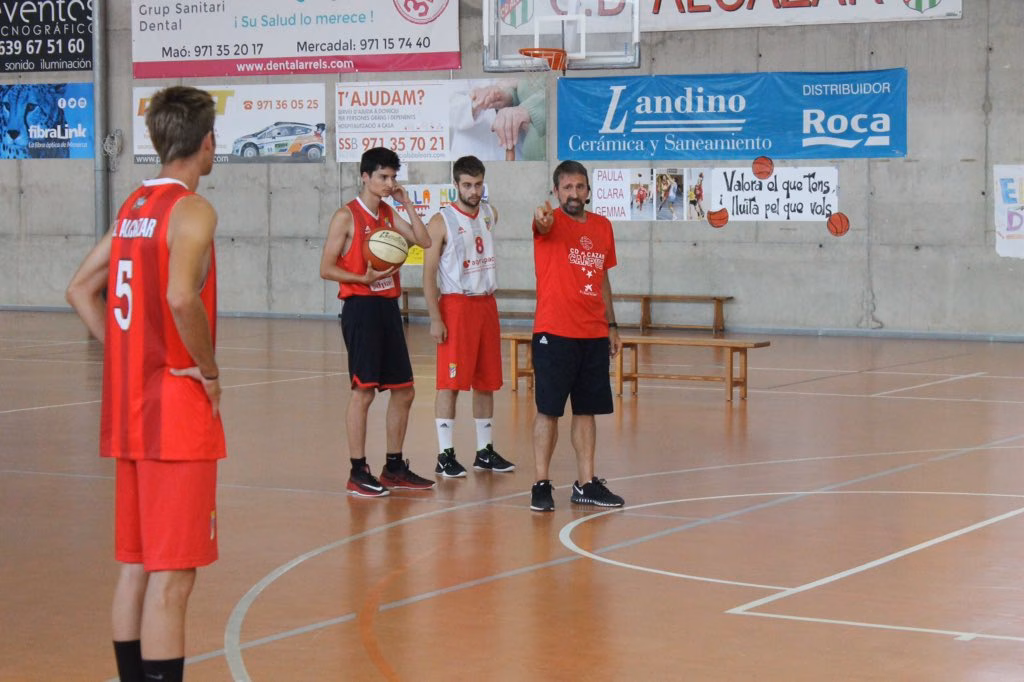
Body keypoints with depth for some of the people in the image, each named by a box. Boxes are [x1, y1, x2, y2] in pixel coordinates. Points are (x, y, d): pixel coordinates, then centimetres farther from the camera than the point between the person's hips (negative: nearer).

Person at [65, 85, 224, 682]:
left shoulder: (133, 207, 13)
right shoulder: (192, 211, -12)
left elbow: (81, 290, 17)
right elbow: (180, 297, -28)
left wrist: (126, 354, 12)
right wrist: (209, 369, -15)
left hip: (130, 408, 8)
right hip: (178, 412, -8)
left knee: (136, 567, 15)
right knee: (171, 579, -6)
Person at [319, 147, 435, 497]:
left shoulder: (389, 215, 14)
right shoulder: (347, 216, -6)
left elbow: (424, 241, 8)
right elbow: (326, 268, -8)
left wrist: (407, 204, 3)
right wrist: (364, 279, -21)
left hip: (388, 307, 7)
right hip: (361, 307, -7)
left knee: (403, 391, 9)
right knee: (363, 390, -7)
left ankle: (394, 467, 20)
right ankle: (358, 472, 0)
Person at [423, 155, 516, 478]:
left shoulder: (490, 214, 9)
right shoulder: (442, 221, -9)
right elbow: (429, 273, -10)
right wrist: (435, 318, -16)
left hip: (486, 305, 6)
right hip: (456, 305, -6)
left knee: (487, 382, 10)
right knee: (450, 382, -7)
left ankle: (485, 452, 18)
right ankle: (445, 455, -3)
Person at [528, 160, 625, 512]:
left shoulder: (603, 226, 11)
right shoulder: (552, 223, -6)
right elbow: (544, 224, -32)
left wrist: (612, 326, 16)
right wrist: (541, 218, -56)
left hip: (594, 335, 5)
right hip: (554, 334, -5)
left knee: (587, 410, 9)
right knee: (548, 410, -2)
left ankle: (586, 484, 17)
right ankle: (541, 484, 4)